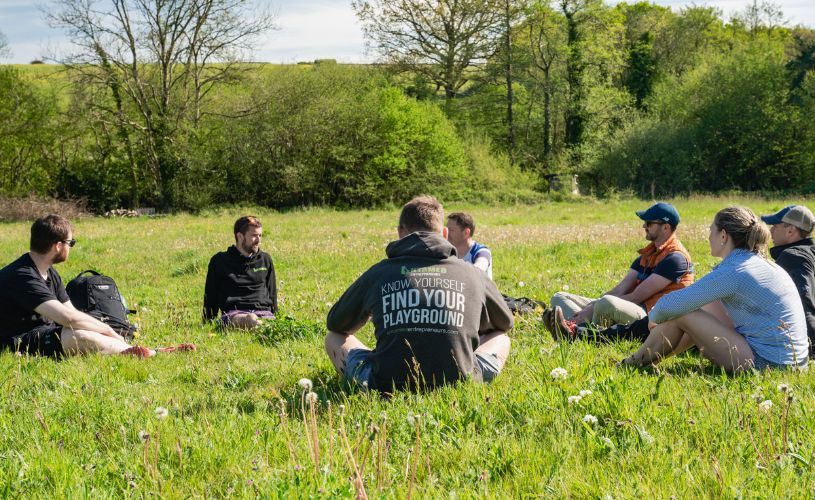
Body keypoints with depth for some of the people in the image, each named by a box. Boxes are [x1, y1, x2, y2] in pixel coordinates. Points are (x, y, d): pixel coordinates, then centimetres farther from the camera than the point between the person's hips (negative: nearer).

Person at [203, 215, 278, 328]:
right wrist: (208, 322, 14)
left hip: (264, 312, 3)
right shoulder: (219, 261, 16)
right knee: (251, 320, -44)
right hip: (234, 313, -3)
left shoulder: (265, 260, 24)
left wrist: (274, 316, 21)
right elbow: (210, 295, 19)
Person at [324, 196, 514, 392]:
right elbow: (504, 324, 30)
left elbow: (335, 324, 25)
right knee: (500, 338, 31)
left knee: (334, 338, 26)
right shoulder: (473, 274, 8)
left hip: (386, 385, -1)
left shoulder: (377, 273, 7)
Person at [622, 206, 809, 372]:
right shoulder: (762, 263, 12)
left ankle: (636, 363, 15)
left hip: (764, 363, -9)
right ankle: (649, 358, 29)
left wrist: (654, 317, 7)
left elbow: (668, 306, -15)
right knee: (707, 304, 22)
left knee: (681, 314, -5)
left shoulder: (732, 272, -16)